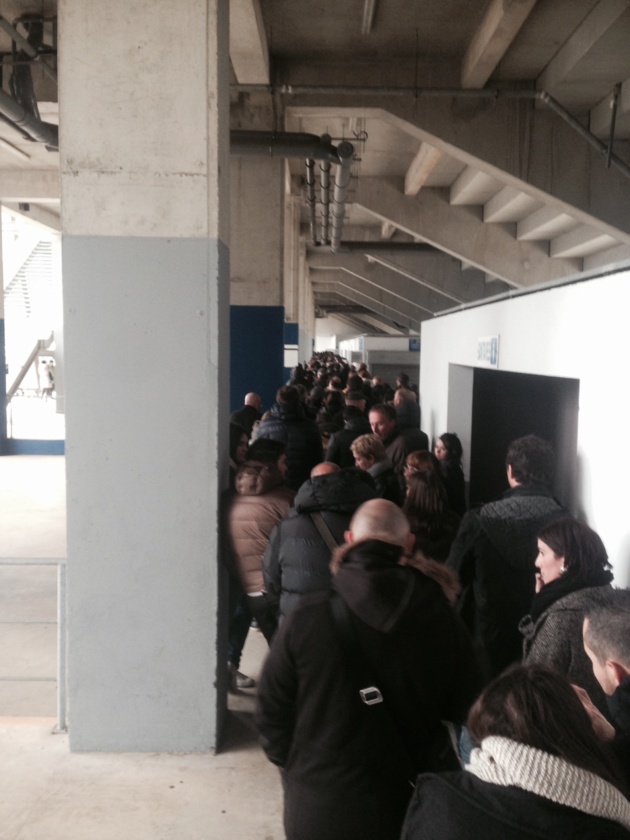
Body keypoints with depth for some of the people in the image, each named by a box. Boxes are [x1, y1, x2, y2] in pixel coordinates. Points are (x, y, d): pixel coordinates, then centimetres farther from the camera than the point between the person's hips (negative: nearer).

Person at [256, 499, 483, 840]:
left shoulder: (307, 619, -18)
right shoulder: (444, 623, -13)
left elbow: (272, 712, -8)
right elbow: (464, 713, -2)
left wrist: (293, 767, 9)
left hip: (319, 812, -1)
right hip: (408, 809, 2)